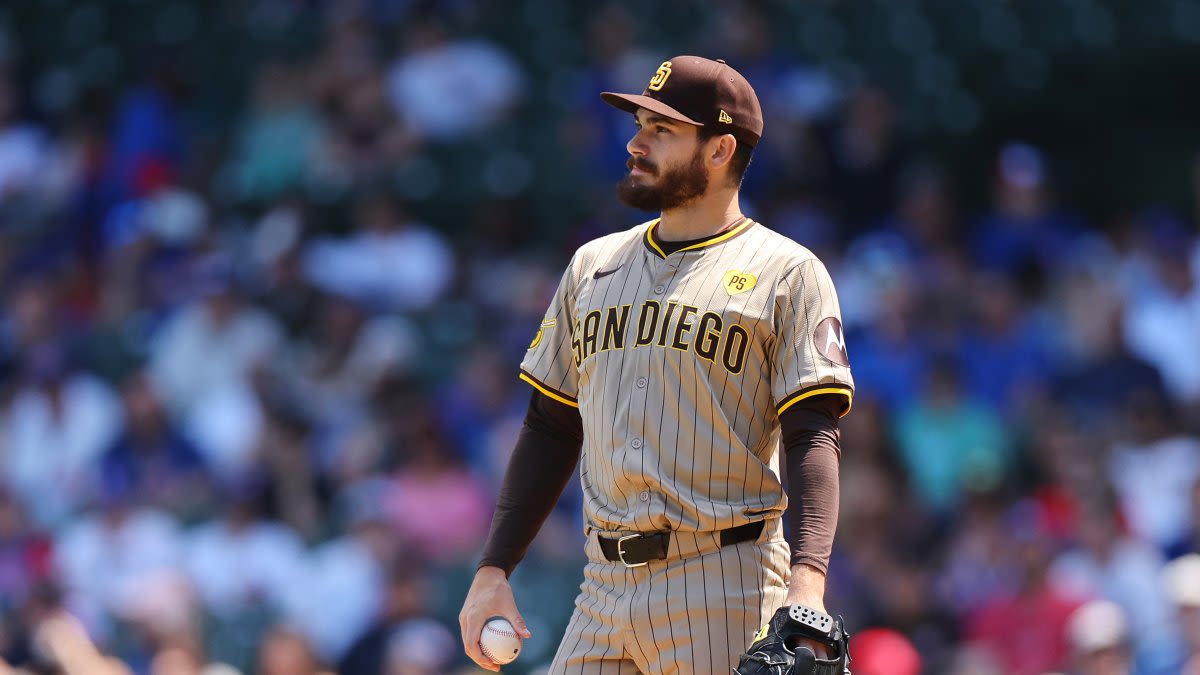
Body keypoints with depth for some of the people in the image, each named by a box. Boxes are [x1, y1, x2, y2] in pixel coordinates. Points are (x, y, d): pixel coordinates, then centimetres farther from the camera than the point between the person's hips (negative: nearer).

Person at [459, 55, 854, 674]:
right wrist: (492, 570, 10)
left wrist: (806, 585, -23)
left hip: (725, 593, -5)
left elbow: (813, 439, -9)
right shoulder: (592, 267, 18)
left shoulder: (786, 274, 0)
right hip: (604, 590, 5)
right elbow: (550, 431, 20)